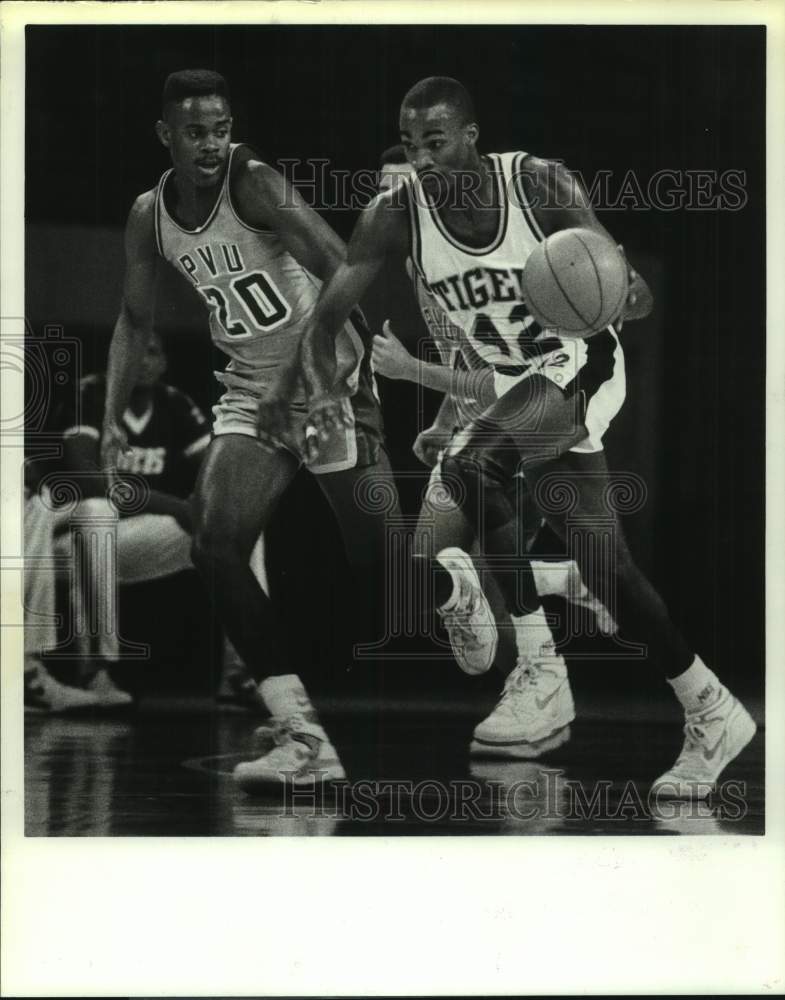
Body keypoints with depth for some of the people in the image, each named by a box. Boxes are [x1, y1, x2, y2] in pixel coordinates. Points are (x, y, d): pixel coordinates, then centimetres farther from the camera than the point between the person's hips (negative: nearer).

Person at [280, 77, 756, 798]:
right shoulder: (396, 216, -12)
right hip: (516, 387, 6)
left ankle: (541, 676, -17)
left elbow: (633, 292, -19)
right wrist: (324, 389, -33)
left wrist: (624, 293, -45)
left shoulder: (541, 184, -22)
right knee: (608, 571, 5)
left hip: (581, 366, -6)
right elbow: (326, 317, -11)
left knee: (470, 464, -29)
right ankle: (712, 714, 21)